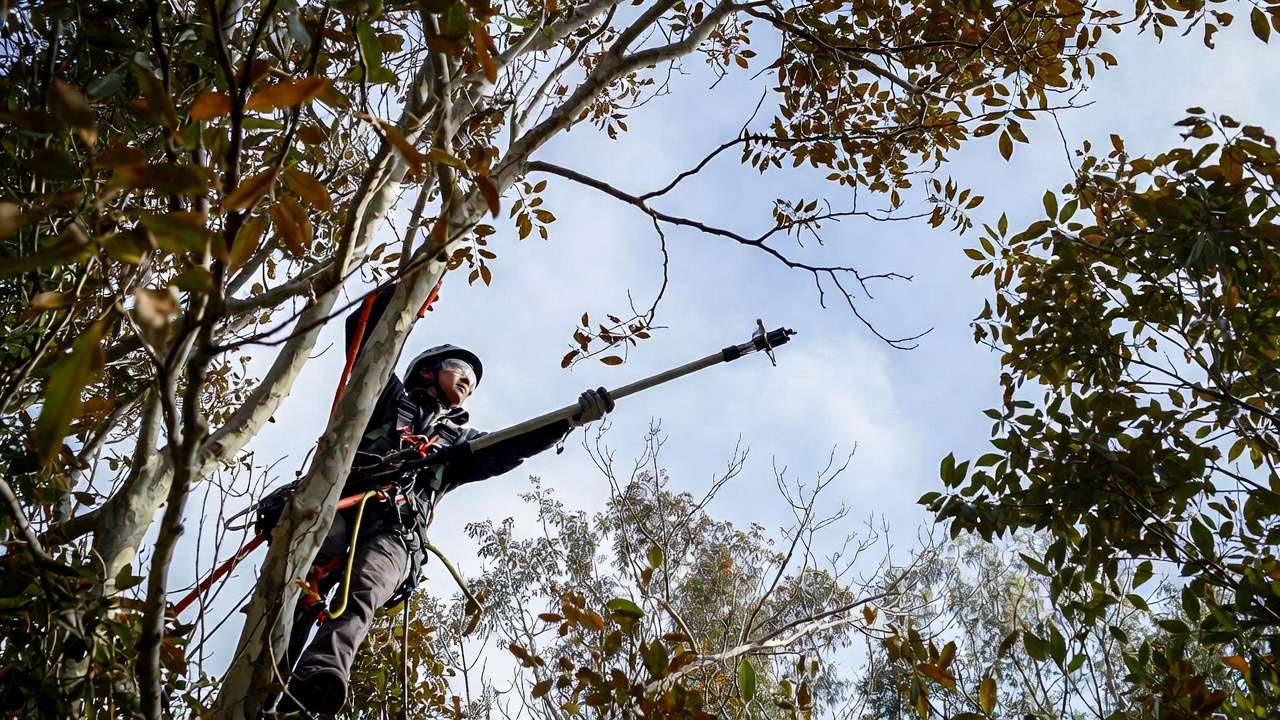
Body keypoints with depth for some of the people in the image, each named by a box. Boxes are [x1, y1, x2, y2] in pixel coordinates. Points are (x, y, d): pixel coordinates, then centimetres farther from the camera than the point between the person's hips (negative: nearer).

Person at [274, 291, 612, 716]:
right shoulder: (390, 396, 32)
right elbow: (363, 332, 25)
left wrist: (573, 418, 5)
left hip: (396, 532, 0)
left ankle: (320, 674, -59)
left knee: (361, 597, -32)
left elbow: (512, 447, 18)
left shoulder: (459, 441, 36)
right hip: (338, 505, 0)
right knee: (307, 586, -29)